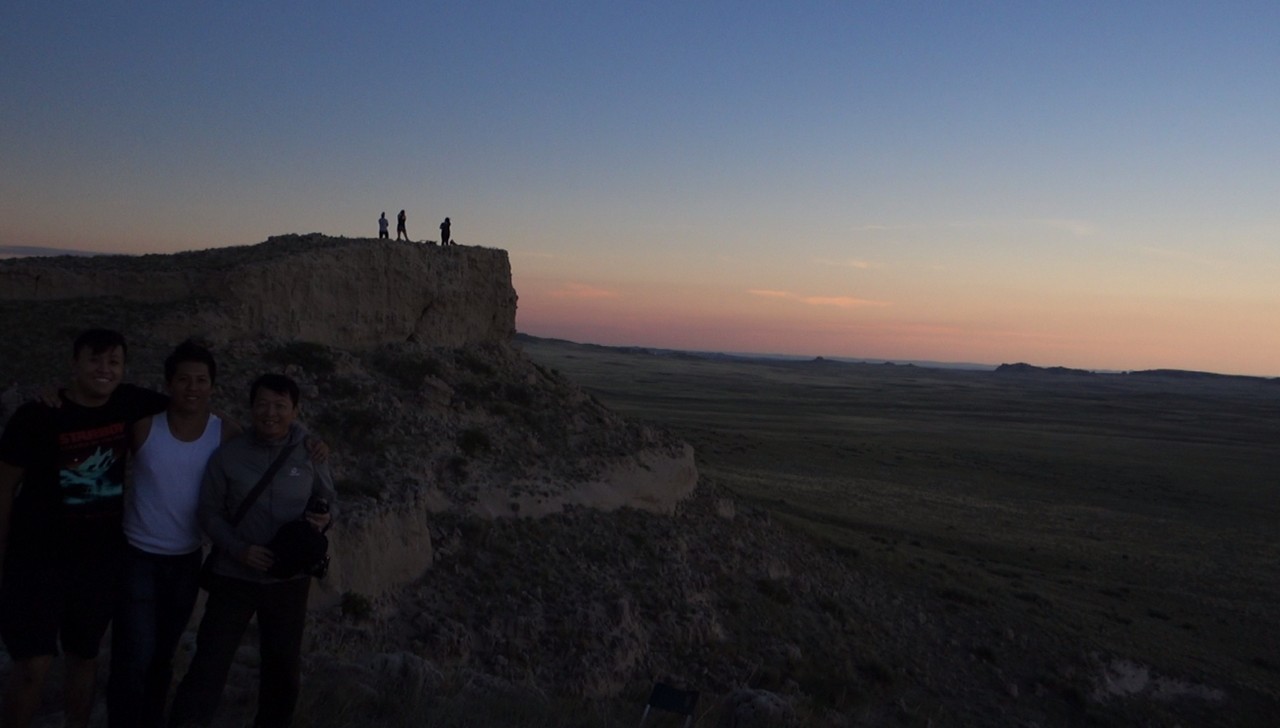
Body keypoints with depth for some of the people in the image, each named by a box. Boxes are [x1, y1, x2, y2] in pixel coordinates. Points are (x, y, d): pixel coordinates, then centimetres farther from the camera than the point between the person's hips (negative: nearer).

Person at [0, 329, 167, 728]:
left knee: (85, 656, 18)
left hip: (101, 559, 4)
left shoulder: (132, 404, -6)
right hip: (36, 559, -3)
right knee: (34, 666, -7)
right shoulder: (37, 416, -14)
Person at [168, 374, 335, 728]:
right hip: (235, 576, -2)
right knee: (208, 666, -2)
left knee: (282, 666, 18)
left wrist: (324, 518, -18)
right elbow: (209, 513, -4)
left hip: (290, 579, 2)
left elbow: (328, 501, 5)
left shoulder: (310, 454, -6)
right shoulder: (227, 455, -9)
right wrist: (238, 549, -18)